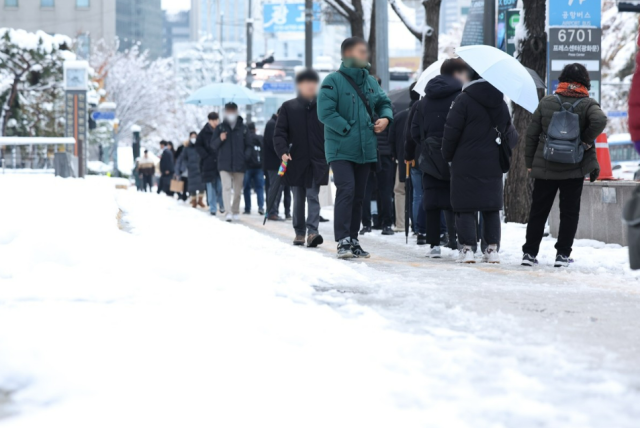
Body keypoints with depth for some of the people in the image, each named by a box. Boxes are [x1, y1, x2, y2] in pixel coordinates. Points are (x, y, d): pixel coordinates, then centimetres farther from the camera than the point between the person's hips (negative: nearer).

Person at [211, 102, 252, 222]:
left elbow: (249, 145, 11)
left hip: (239, 164, 1)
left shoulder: (243, 128, 7)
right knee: (226, 187, -14)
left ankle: (236, 211, 20)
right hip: (224, 164, -1)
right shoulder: (220, 128, 7)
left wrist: (246, 156, -7)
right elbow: (213, 145, 8)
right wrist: (220, 139, -12)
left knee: (238, 190, 7)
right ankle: (229, 211, -19)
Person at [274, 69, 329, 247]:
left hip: (317, 161, -1)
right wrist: (283, 151, -15)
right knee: (298, 199, 9)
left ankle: (312, 230, -16)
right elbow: (280, 133, 1)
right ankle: (299, 232, 17)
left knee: (313, 196, -9)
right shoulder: (288, 107, 5)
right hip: (296, 160, 1)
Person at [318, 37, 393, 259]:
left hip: (365, 149, 7)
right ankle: (343, 241, -17)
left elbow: (384, 103, 23)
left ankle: (353, 239, 19)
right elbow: (325, 112, -16)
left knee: (358, 195, 11)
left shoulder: (370, 81, 11)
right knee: (346, 190, -18)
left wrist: (385, 118, 2)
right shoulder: (334, 81, -9)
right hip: (341, 148, -7)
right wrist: (347, 130, -17)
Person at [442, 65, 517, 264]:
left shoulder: (464, 100, -9)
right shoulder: (500, 103, 8)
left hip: (466, 164, -5)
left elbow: (451, 131, -11)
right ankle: (492, 249, 7)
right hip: (492, 165, 5)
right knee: (492, 208, 10)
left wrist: (448, 155, 3)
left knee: (465, 207, -1)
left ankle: (467, 248, -8)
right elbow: (510, 135, 14)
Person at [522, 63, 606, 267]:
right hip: (574, 169, -2)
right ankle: (563, 254, 4)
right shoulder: (588, 104, -4)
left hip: (545, 167, 2)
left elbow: (532, 134, 3)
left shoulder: (546, 102, 3)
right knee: (569, 212, 7)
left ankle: (530, 252, 10)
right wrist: (586, 141, -10)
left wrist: (529, 162, 10)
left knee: (538, 211, 9)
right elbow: (600, 121, -25)